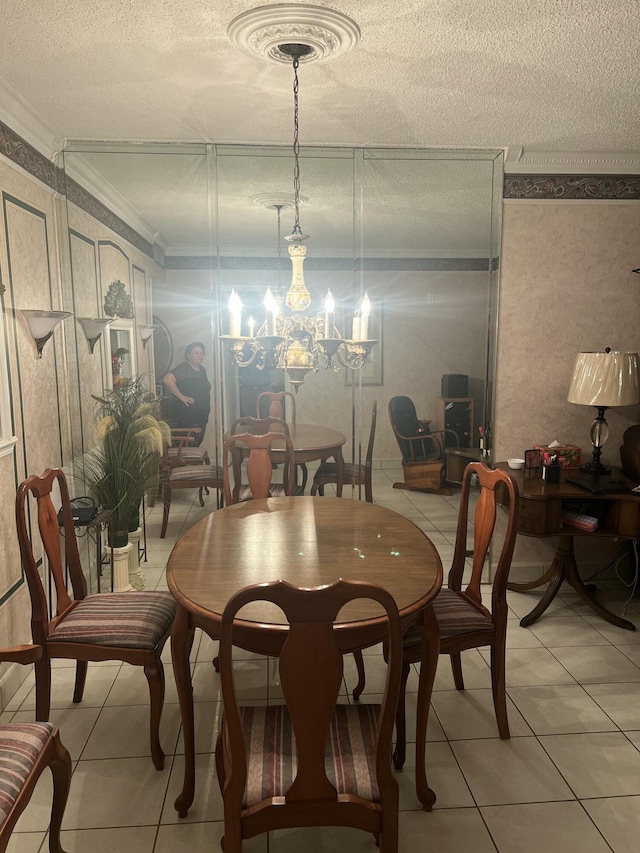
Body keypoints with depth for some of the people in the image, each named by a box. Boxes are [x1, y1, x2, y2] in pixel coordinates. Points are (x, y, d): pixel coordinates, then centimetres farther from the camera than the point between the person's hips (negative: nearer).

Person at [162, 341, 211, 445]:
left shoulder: (202, 370, 14)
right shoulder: (183, 368, -10)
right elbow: (167, 379, -26)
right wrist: (181, 396, -22)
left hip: (201, 417, 8)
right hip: (186, 418, -8)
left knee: (197, 444, 12)